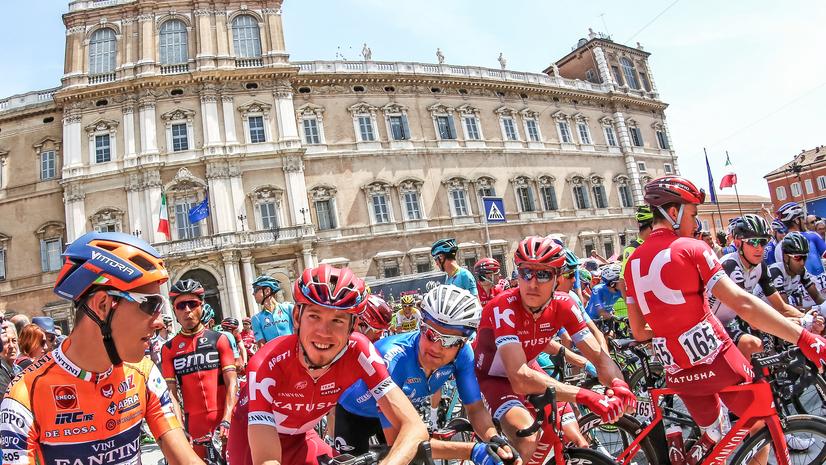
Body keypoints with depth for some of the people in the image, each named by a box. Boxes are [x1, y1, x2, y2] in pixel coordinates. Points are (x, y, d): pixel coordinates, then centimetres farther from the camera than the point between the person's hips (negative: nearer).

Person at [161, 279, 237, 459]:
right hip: (194, 421, 1)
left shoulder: (219, 339, 1)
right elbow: (171, 392, 0)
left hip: (226, 417, -1)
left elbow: (231, 383, -5)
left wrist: (226, 420, -17)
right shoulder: (169, 348, 4)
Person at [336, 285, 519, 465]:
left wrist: (494, 440, -40)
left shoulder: (462, 354, -27)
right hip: (356, 413, -4)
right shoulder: (392, 360, -42)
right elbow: (398, 441, -41)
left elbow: (475, 408, -17)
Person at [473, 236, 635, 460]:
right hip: (489, 377, -5)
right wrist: (585, 396, -52)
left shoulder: (563, 305, -17)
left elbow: (599, 356, -17)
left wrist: (619, 385, -39)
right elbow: (520, 379, -43)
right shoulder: (504, 308, -34)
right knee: (528, 441, -30)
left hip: (526, 370, 6)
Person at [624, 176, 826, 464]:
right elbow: (742, 304, -19)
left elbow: (638, 332, 9)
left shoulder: (633, 262, 5)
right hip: (718, 361, -5)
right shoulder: (691, 248, -11)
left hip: (678, 374, 5)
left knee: (711, 435, 27)